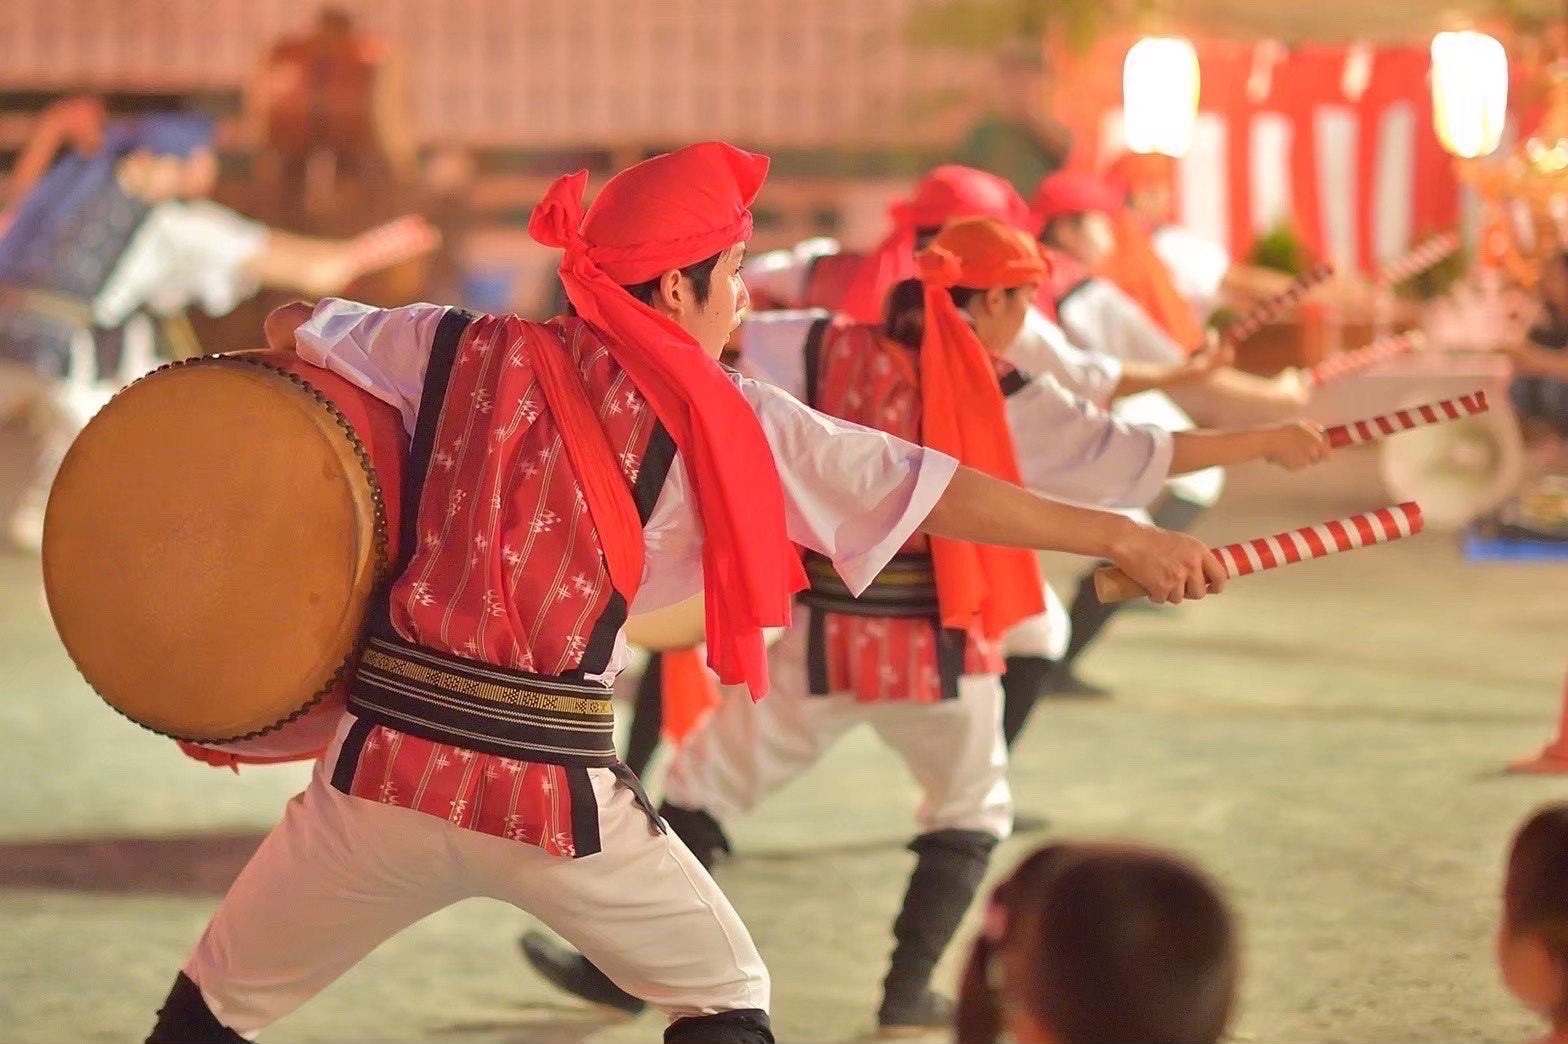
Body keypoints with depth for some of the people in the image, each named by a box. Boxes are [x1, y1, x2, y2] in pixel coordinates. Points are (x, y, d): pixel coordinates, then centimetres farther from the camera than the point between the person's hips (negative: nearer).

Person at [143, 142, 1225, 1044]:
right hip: (555, 786, -2)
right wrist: (1120, 535, 7)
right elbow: (933, 492, 2)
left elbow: (293, 333, 20)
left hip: (389, 763, 2)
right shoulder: (718, 419, 0)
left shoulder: (456, 348, 6)